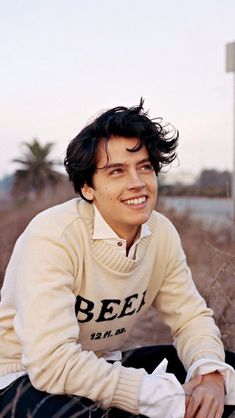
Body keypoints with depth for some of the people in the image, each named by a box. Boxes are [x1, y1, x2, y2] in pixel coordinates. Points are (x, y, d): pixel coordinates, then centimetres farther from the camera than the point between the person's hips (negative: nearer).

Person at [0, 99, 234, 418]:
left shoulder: (163, 233, -7)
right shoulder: (52, 236, -28)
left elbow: (191, 316, 0)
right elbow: (51, 362, -34)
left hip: (105, 366, 6)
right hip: (27, 378, -5)